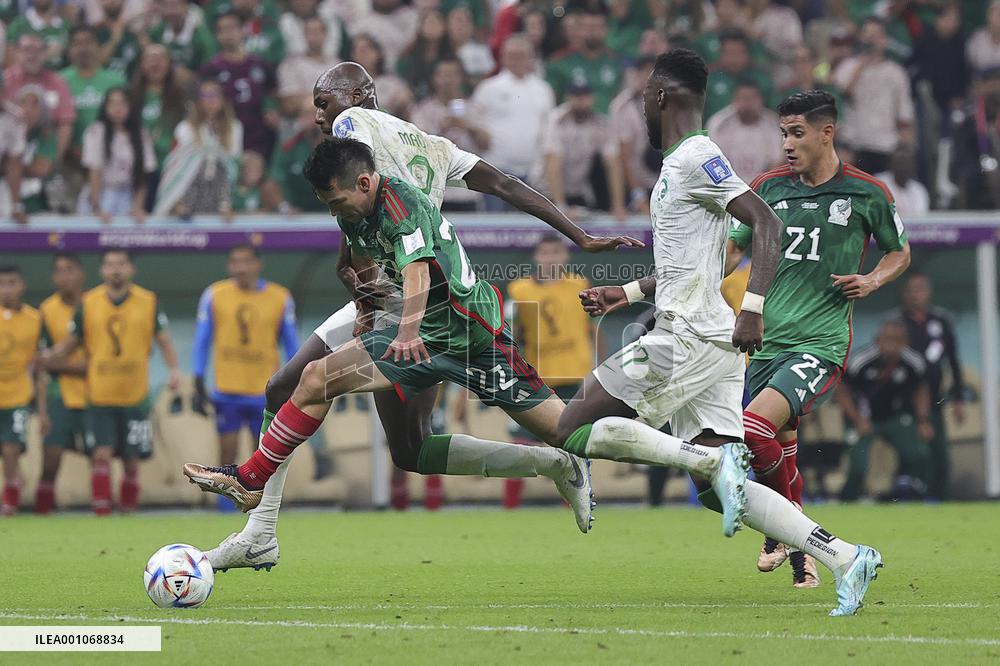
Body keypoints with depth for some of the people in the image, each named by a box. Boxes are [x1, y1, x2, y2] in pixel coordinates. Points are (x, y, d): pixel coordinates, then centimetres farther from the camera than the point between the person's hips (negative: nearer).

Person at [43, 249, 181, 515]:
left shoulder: (148, 302, 1)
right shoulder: (88, 303, 2)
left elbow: (163, 340, 7)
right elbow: (72, 342, 8)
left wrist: (174, 369, -9)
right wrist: (52, 355, -11)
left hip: (135, 396, 0)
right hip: (99, 396, 0)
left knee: (131, 461, 4)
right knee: (101, 455, -11)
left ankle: (128, 509, 18)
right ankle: (102, 511, -8)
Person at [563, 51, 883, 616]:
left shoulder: (695, 157, -8)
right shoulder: (686, 161, 22)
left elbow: (767, 224, -19)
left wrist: (752, 308, -28)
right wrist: (627, 293, 34)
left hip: (688, 338, -9)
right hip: (713, 345, 9)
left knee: (575, 431, -5)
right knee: (717, 492, 3)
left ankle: (714, 459, -17)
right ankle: (844, 556, -8)